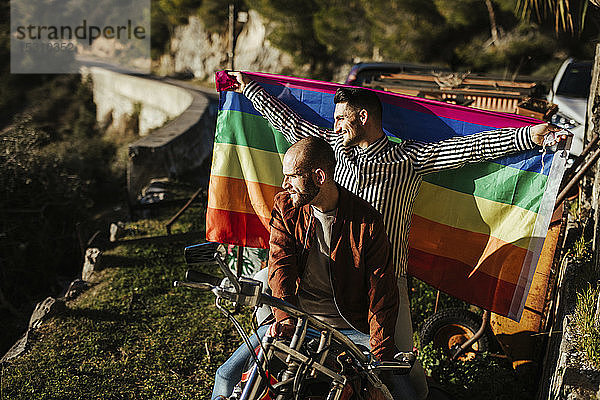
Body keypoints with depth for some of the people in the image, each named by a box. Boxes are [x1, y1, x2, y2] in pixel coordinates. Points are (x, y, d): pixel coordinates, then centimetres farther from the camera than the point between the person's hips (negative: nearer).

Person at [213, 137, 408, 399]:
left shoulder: (368, 222, -10)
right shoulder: (284, 206, -1)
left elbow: (382, 297, -7)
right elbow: (281, 263, -13)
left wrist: (380, 357, -14)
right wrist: (284, 316, -31)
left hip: (351, 328, -2)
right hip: (294, 321, 2)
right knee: (228, 376, -8)